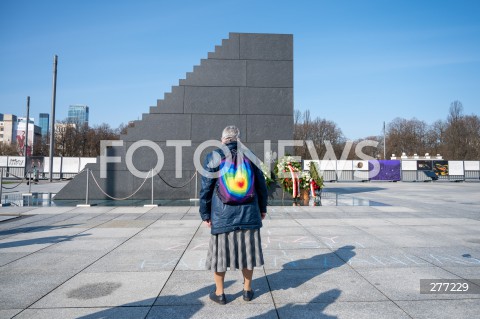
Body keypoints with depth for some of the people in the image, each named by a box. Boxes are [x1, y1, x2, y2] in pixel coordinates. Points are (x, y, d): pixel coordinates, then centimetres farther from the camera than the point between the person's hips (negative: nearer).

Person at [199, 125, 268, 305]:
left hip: (223, 214, -2)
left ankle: (219, 293, 23)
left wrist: (205, 214, 2)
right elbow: (261, 185, 8)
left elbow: (206, 188, -6)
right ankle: (247, 290, 28)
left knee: (220, 251, 11)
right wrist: (262, 208, 18)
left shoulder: (214, 157, -5)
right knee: (247, 250, 15)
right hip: (248, 213, 3)